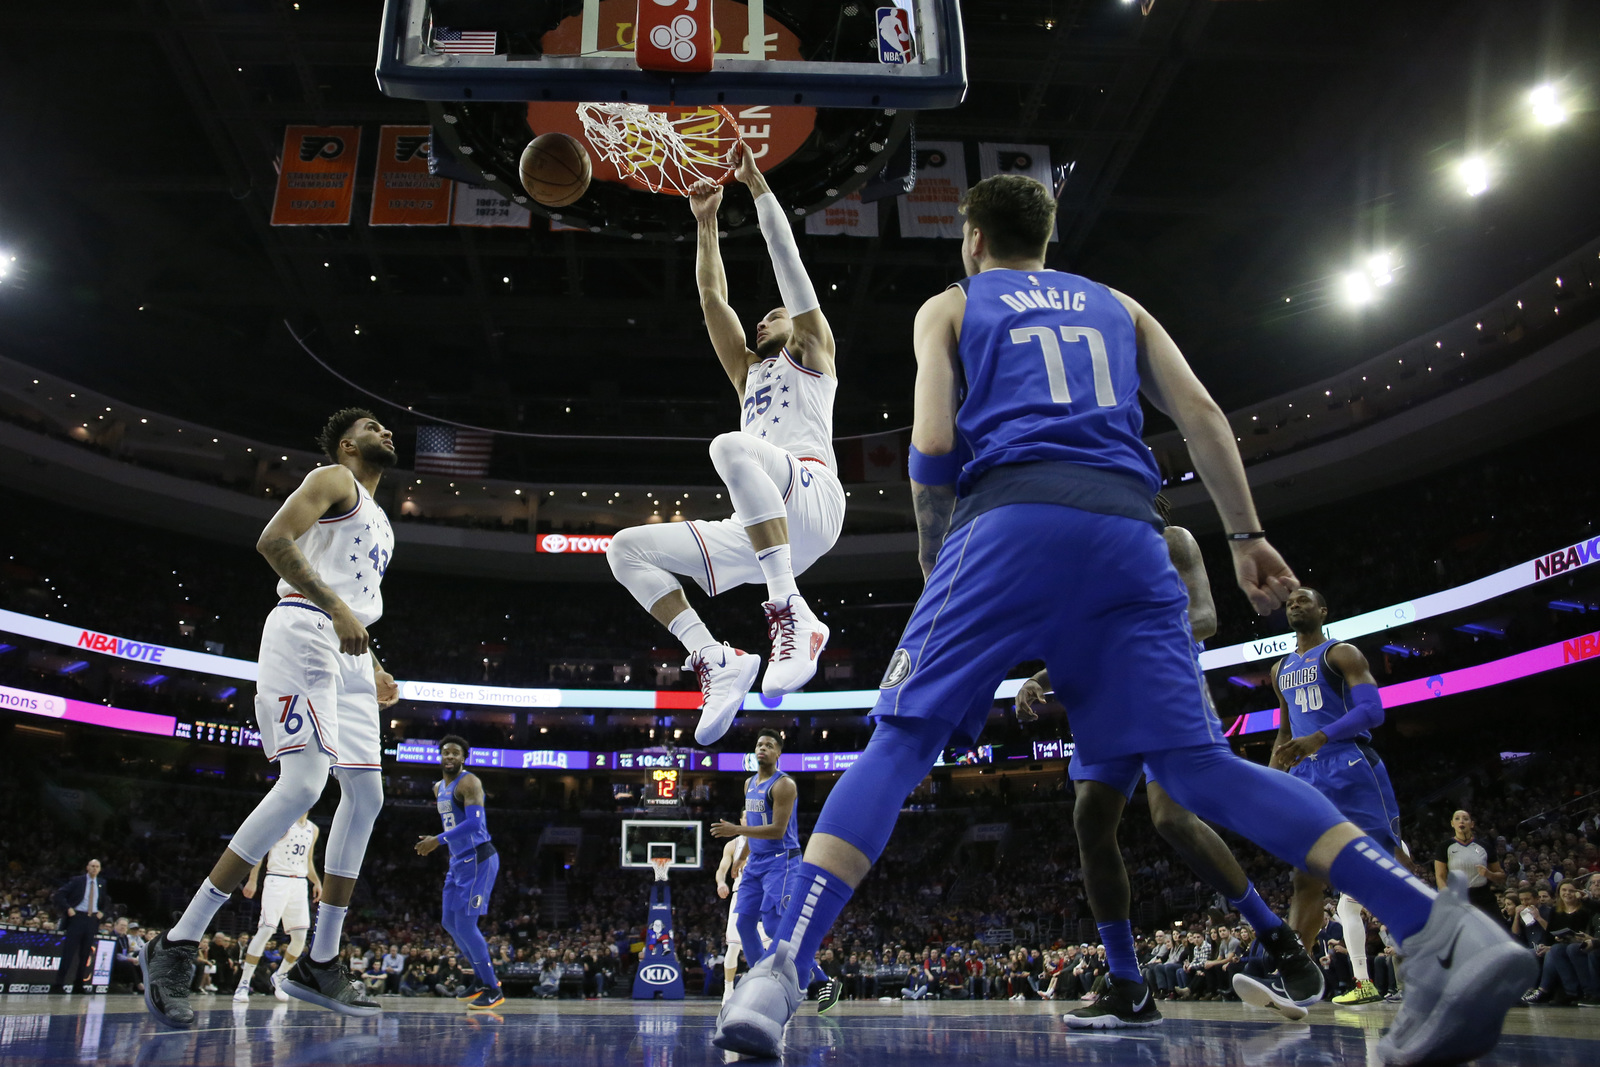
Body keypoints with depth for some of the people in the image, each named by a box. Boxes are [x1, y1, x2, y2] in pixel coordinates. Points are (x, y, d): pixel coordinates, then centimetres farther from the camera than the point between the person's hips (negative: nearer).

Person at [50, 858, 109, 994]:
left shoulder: (102, 884, 11)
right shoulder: (77, 880, 0)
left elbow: (107, 902, 22)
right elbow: (59, 895, -4)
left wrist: (102, 912, 5)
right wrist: (68, 908, -14)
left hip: (92, 920, 4)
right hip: (77, 917, -4)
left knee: (85, 953, 6)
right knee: (69, 951, -7)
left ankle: (78, 984, 13)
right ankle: (59, 984, -2)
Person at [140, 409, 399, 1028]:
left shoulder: (380, 523, 29)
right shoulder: (334, 479, 3)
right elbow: (272, 540, -13)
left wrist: (374, 672, 21)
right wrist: (336, 606, -20)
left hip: (350, 650, 10)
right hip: (305, 630, -9)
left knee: (365, 796, 2)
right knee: (302, 784, -22)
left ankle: (319, 965, 7)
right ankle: (177, 946, -16)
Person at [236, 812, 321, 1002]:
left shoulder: (313, 829, 15)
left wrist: (316, 882, 10)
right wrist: (252, 880, -14)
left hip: (300, 884, 6)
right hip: (277, 880, -6)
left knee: (300, 938, 0)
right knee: (266, 930, -14)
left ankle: (278, 978, 20)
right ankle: (243, 983, -4)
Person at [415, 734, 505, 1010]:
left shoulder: (469, 783, -14)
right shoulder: (438, 788, 14)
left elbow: (474, 823, -26)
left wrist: (439, 840, -24)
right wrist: (434, 842, 15)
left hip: (478, 860, -10)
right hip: (458, 861, 10)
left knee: (465, 924, -11)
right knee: (449, 923, 13)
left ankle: (493, 990, 0)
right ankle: (482, 978, 28)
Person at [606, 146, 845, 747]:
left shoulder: (811, 352, 22)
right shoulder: (750, 373, 37)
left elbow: (786, 260, 15)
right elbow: (713, 300, 32)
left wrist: (756, 183, 16)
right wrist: (706, 222, 29)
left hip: (812, 498, -7)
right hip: (757, 529, 7)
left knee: (731, 447, -38)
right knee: (627, 549, -4)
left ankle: (792, 613, -39)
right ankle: (717, 663, -19)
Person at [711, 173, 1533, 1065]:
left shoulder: (950, 306, 21)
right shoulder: (1116, 305, 30)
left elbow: (934, 444, 5)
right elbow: (1202, 413, 16)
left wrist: (934, 557, 17)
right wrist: (1246, 534, 16)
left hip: (1011, 518, -3)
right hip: (1127, 530, 3)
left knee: (900, 746, -1)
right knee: (1199, 766, 4)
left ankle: (781, 975, -13)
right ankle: (1443, 930, -11)